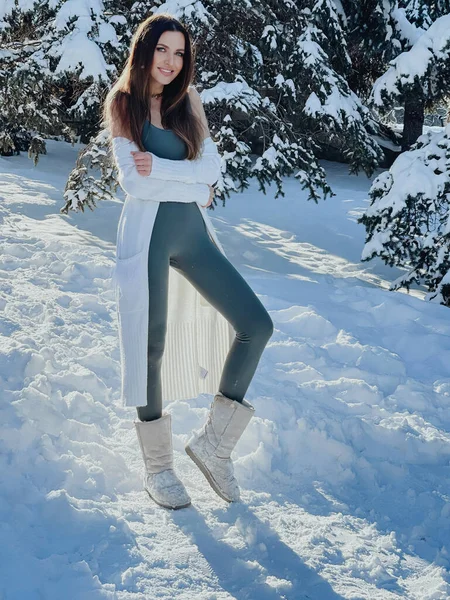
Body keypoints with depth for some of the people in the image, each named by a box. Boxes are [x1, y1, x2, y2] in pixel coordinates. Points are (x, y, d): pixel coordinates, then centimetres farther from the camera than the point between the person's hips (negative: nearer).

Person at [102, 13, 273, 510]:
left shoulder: (188, 100, 14)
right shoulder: (122, 104, 1)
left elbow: (213, 166, 3)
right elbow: (133, 182, -9)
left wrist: (159, 166, -9)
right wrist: (195, 185, -8)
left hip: (192, 231, 5)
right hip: (147, 232, -5)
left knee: (256, 325, -3)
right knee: (150, 347, -2)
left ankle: (213, 442, 8)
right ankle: (157, 466, 16)